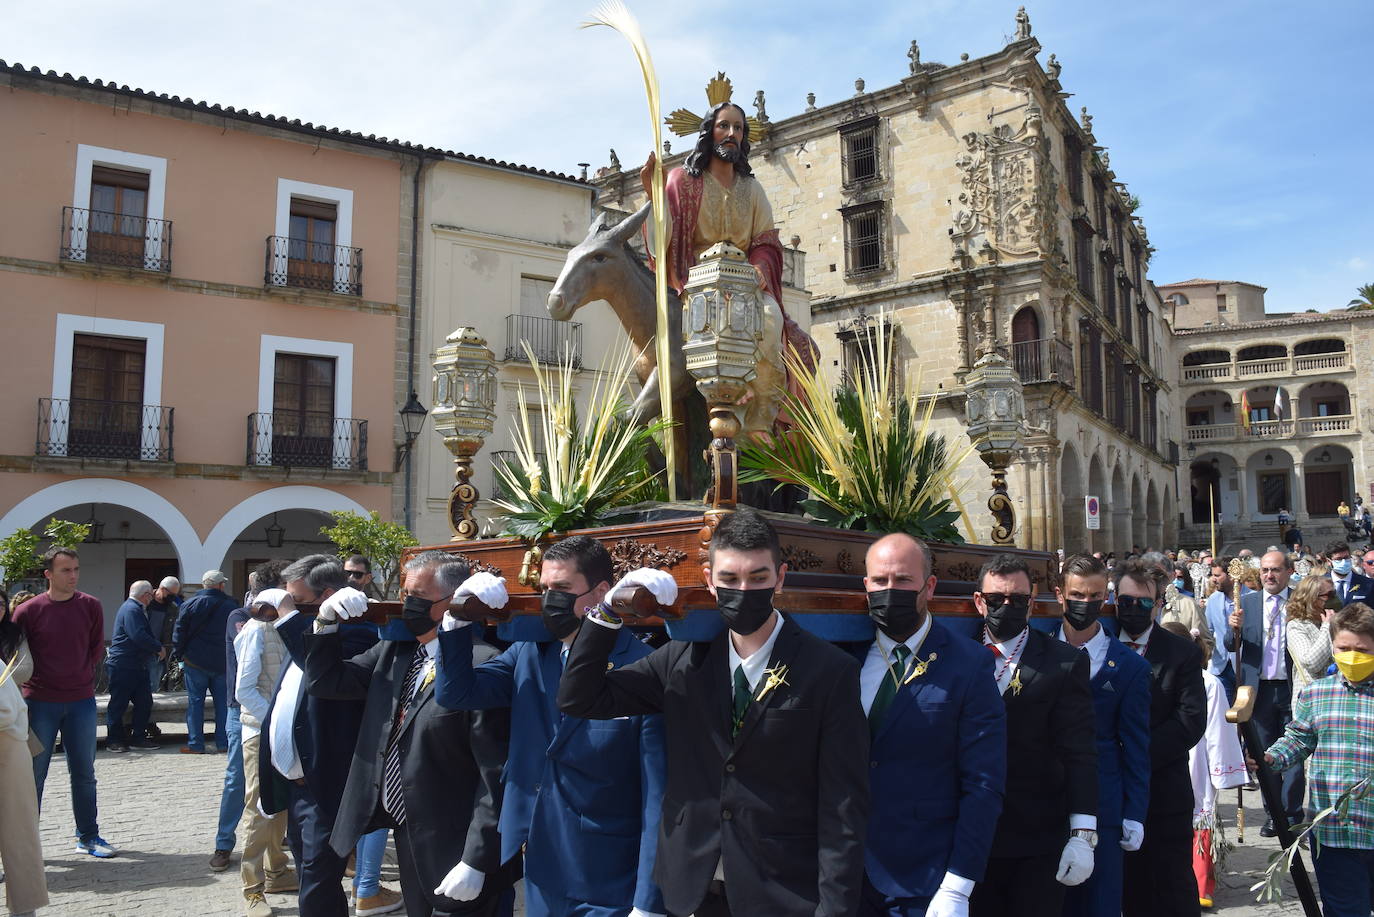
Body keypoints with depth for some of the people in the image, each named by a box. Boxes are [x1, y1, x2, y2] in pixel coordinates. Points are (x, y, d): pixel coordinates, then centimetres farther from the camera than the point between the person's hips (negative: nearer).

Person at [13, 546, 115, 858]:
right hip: (39, 702, -2)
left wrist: (82, 674, 2)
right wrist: (35, 680, -1)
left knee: (84, 773, 11)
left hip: (81, 701, 2)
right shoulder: (28, 610, -7)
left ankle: (88, 836, 22)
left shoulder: (90, 606, 0)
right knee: (34, 775, 6)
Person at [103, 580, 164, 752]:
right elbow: (138, 636, -26)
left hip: (137, 665, 10)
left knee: (144, 702, 8)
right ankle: (114, 740, 7)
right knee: (118, 703, -1)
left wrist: (156, 649, 10)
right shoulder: (131, 610, -15)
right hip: (122, 665, -10)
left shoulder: (136, 609, 18)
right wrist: (158, 648, -15)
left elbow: (143, 635, 23)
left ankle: (138, 737, 15)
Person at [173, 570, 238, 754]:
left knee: (195, 701, 5)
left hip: (195, 661, -1)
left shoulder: (190, 604, -3)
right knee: (223, 702, 8)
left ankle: (195, 744, 5)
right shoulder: (230, 606, 2)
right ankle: (223, 743, 10)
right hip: (223, 663, 2)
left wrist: (180, 654, 8)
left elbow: (179, 632, -2)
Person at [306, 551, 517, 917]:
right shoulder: (393, 651, 6)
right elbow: (325, 681, 12)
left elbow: (496, 775, -22)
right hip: (406, 836, 8)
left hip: (452, 849, -8)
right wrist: (327, 620, -3)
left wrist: (475, 861, -20)